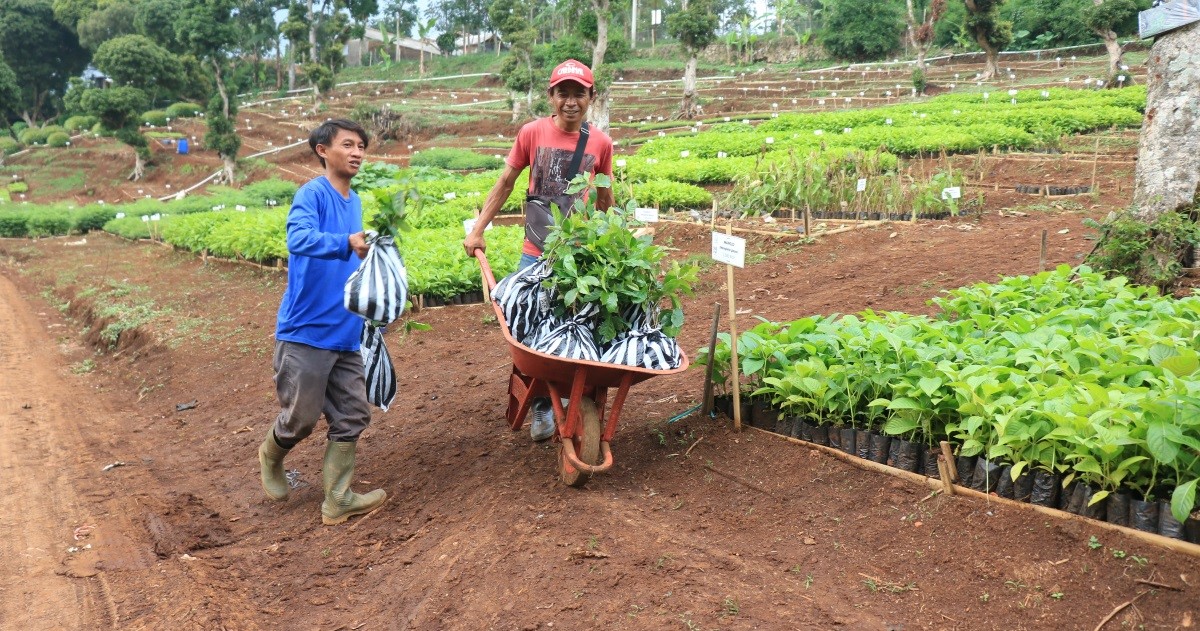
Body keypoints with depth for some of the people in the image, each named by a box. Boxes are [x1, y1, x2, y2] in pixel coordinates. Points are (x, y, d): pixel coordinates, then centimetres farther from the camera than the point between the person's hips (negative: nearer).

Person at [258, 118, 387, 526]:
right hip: (305, 331, -7)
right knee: (301, 418, 3)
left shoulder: (355, 202, 12)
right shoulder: (312, 194, -11)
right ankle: (271, 456, 35)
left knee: (352, 416, 5)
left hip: (346, 333, 7)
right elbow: (299, 238, -32)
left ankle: (338, 499, 14)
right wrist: (346, 242, -47)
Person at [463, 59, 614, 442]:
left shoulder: (601, 143, -1)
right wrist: (477, 230, 2)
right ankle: (542, 408, 16)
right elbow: (505, 184, 4)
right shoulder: (533, 133, -5)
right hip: (536, 255, 0)